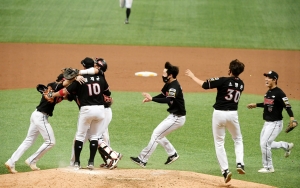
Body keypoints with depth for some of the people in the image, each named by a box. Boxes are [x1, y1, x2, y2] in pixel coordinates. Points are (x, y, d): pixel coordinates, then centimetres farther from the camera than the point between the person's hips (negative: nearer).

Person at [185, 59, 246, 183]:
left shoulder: (223, 81, -12)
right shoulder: (241, 84, 3)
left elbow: (204, 85, -8)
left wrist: (192, 76, 6)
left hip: (219, 114, -3)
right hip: (232, 114, 3)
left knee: (219, 143, 6)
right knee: (238, 139, 22)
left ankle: (225, 170, -3)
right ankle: (240, 163, 0)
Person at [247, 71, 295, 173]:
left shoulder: (279, 93, -19)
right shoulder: (268, 92, 8)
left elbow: (287, 106, -26)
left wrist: (291, 117, -40)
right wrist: (256, 105, 27)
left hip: (275, 123, -9)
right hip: (267, 123, 9)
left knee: (264, 144, -13)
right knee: (264, 144, 18)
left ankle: (268, 167, 2)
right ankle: (286, 146, 36)